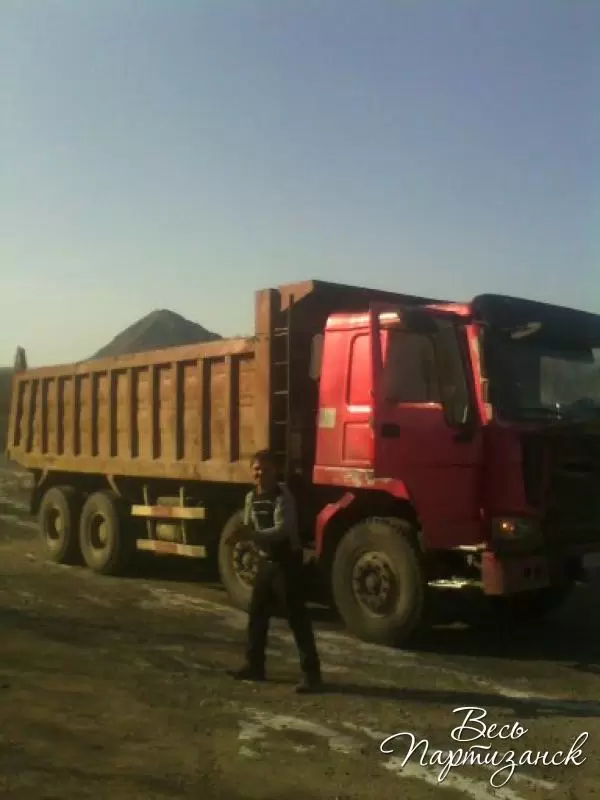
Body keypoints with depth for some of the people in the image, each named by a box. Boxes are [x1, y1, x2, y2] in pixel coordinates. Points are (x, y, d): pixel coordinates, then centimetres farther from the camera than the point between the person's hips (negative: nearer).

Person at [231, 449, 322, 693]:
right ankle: (255, 666, 28)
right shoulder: (251, 497, 7)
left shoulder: (283, 496, -18)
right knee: (257, 614, 14)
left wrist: (253, 535, -37)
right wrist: (243, 535, -5)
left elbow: (282, 530, -29)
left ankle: (312, 673, -4)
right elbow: (250, 528, 14)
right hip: (266, 561, 8)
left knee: (297, 617, -8)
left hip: (287, 561, -8)